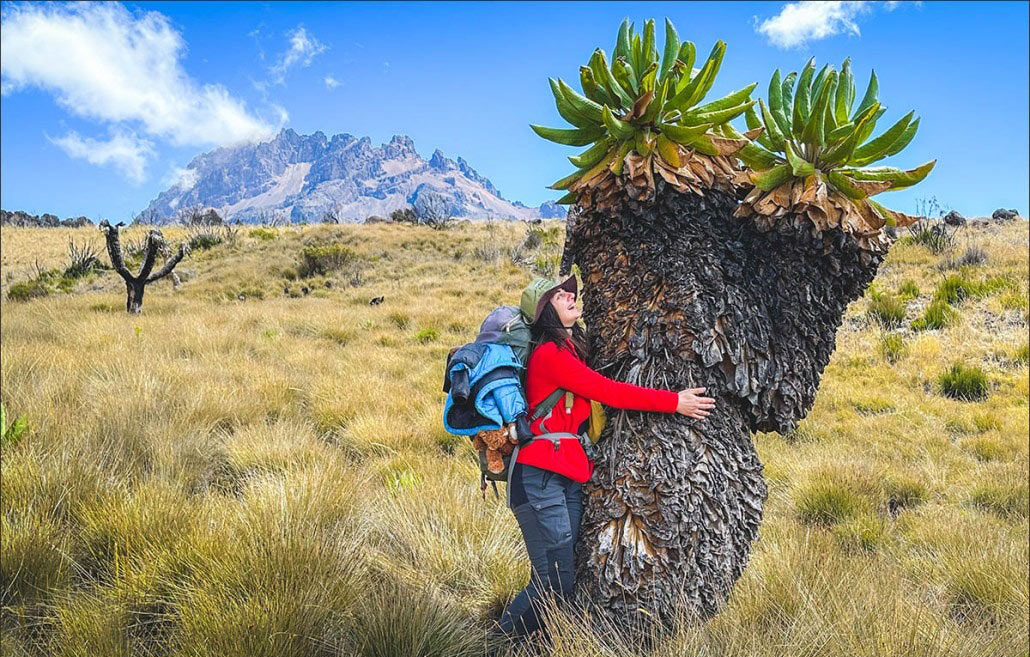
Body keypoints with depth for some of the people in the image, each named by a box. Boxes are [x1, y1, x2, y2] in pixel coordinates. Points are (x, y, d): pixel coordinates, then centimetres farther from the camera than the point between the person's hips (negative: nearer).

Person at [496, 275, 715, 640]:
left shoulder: (568, 350, 18)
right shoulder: (550, 354, -13)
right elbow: (607, 391, -15)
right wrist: (674, 402, -12)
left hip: (567, 478, 9)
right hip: (541, 476, -9)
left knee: (566, 580, 8)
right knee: (555, 582, -7)